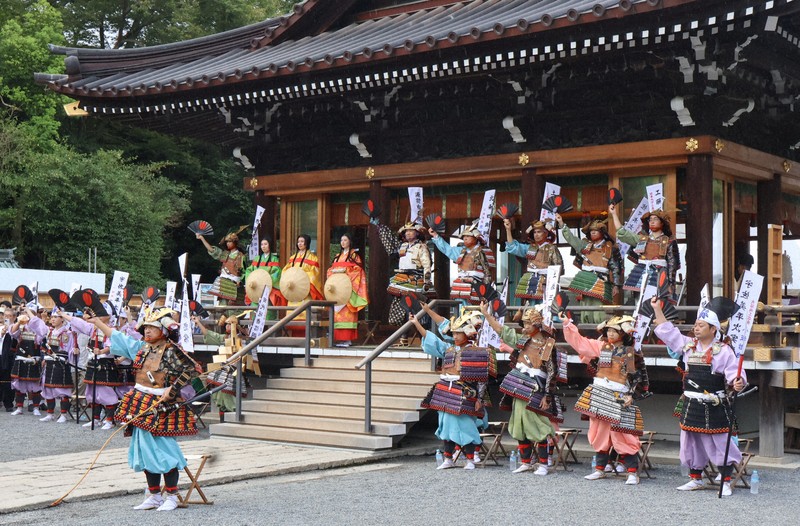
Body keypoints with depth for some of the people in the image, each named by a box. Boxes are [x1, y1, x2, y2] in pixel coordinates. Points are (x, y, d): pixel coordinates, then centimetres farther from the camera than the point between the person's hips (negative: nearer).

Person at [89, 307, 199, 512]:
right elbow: (116, 336, 20)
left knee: (163, 449, -6)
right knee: (145, 449, 9)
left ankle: (172, 496, 5)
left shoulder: (172, 351, -11)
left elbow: (191, 370, -14)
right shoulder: (141, 348, 10)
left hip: (163, 405, -7)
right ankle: (154, 496, 20)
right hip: (142, 405, 7)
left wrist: (172, 389, -19)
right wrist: (98, 323, 22)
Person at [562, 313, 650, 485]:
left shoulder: (632, 353, -3)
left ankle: (633, 472, -3)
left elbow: (638, 377, -4)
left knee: (623, 436, -9)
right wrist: (567, 323, 10)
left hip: (619, 399, -5)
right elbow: (579, 341, 13)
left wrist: (631, 395, -14)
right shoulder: (601, 347, 10)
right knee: (599, 433, 10)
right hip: (599, 396, 5)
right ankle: (600, 469, 20)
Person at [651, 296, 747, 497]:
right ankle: (696, 479, 27)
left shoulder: (724, 350, -9)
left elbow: (734, 374, -13)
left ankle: (725, 483, 11)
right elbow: (668, 331, 14)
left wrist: (738, 383, -36)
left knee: (720, 443, 0)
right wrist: (657, 308, 11)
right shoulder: (688, 345, 7)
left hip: (715, 407, -6)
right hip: (691, 404, 6)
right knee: (692, 442, 13)